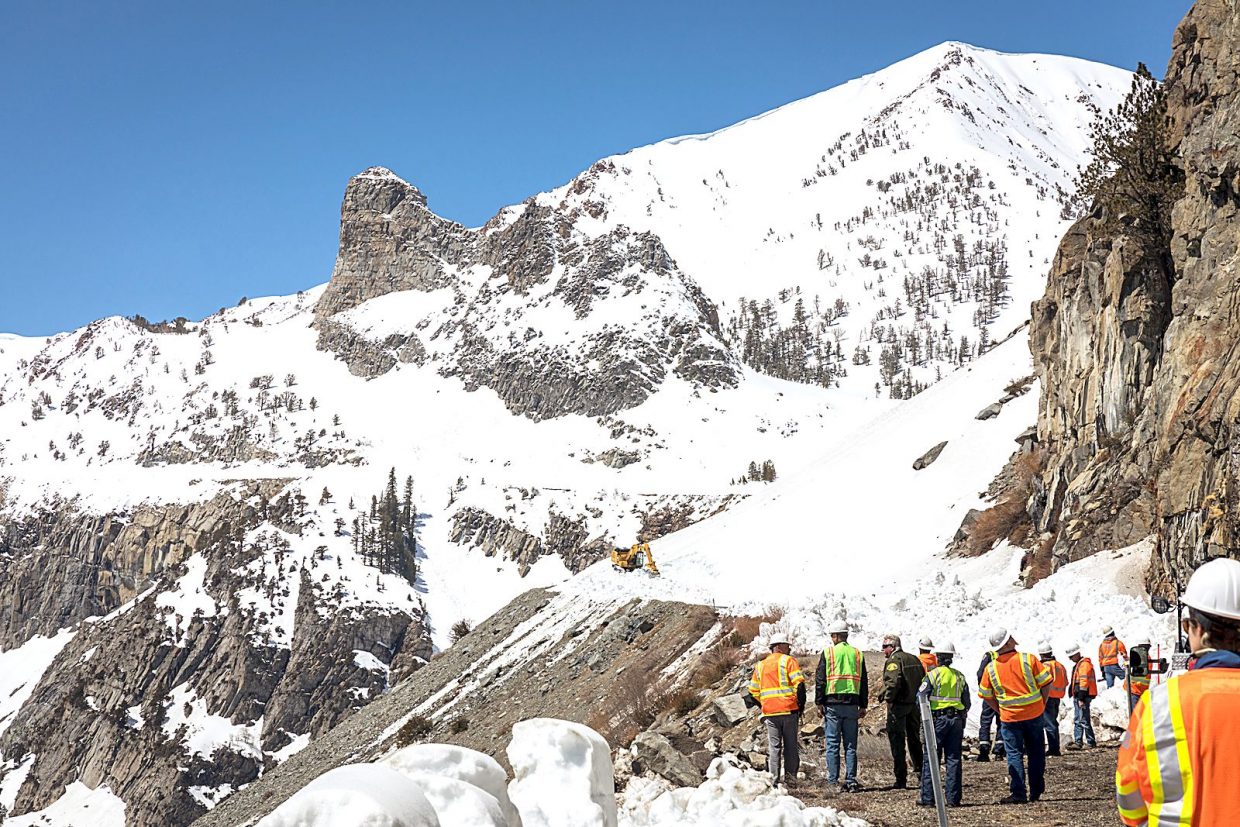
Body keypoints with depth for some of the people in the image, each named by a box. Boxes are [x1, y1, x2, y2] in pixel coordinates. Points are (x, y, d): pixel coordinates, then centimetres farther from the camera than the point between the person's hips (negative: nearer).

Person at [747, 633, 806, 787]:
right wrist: (801, 705, -1)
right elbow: (799, 684, -10)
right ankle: (790, 778, 3)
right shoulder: (788, 660, -1)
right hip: (789, 710, -3)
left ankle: (773, 780, -1)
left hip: (769, 712, 3)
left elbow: (753, 690, 17)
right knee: (790, 745, 5)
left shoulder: (760, 665, 15)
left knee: (773, 747, 5)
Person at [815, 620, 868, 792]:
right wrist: (863, 705, 18)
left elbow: (820, 679, -4)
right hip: (852, 704, 3)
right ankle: (851, 781, 4)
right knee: (850, 745, 7)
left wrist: (819, 702, 2)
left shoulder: (828, 652, -3)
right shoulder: (858, 654, 9)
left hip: (832, 703, -3)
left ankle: (833, 781, -1)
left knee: (833, 744, 0)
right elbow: (864, 682, 13)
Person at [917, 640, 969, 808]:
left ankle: (928, 797, 0)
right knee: (954, 759, 7)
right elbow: (966, 702, 11)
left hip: (937, 719, -4)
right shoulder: (960, 677, 8)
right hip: (956, 721, 4)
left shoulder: (932, 675, -7)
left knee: (930, 758, 1)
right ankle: (953, 798, 6)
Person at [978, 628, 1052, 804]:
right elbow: (1046, 683, -5)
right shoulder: (1028, 659, -8)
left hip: (1010, 718, 0)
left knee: (1014, 754, 6)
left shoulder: (991, 668, -4)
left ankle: (1019, 793, -1)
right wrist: (1042, 704, 6)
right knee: (1036, 753, 15)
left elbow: (986, 696, 4)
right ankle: (1036, 791, 22)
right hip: (1034, 714, 0)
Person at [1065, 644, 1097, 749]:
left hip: (1083, 696, -11)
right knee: (1077, 720, 11)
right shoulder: (1077, 665, 19)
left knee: (1084, 720, -7)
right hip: (1077, 696, 11)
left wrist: (1081, 698, -22)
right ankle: (1078, 742, 13)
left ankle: (1091, 742, -1)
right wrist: (1076, 697, 22)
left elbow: (1084, 682, -20)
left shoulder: (1084, 664, -14)